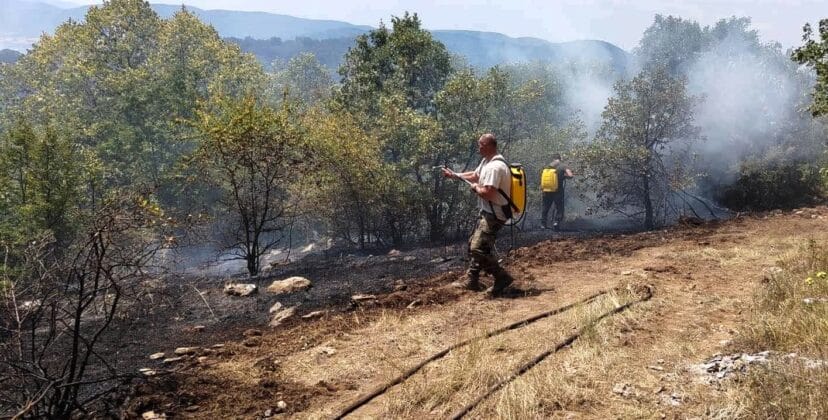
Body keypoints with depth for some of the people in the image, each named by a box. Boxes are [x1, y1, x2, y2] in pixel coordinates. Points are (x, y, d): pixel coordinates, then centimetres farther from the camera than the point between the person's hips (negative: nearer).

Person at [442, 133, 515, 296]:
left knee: (479, 248, -16)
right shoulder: (486, 162, 11)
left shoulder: (495, 167, -23)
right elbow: (474, 175, 27)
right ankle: (472, 281, 24)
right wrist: (453, 174, 26)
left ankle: (502, 277, -6)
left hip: (493, 215, -11)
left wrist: (476, 188, -9)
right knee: (474, 245, 16)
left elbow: (487, 193, -29)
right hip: (487, 213, 11)